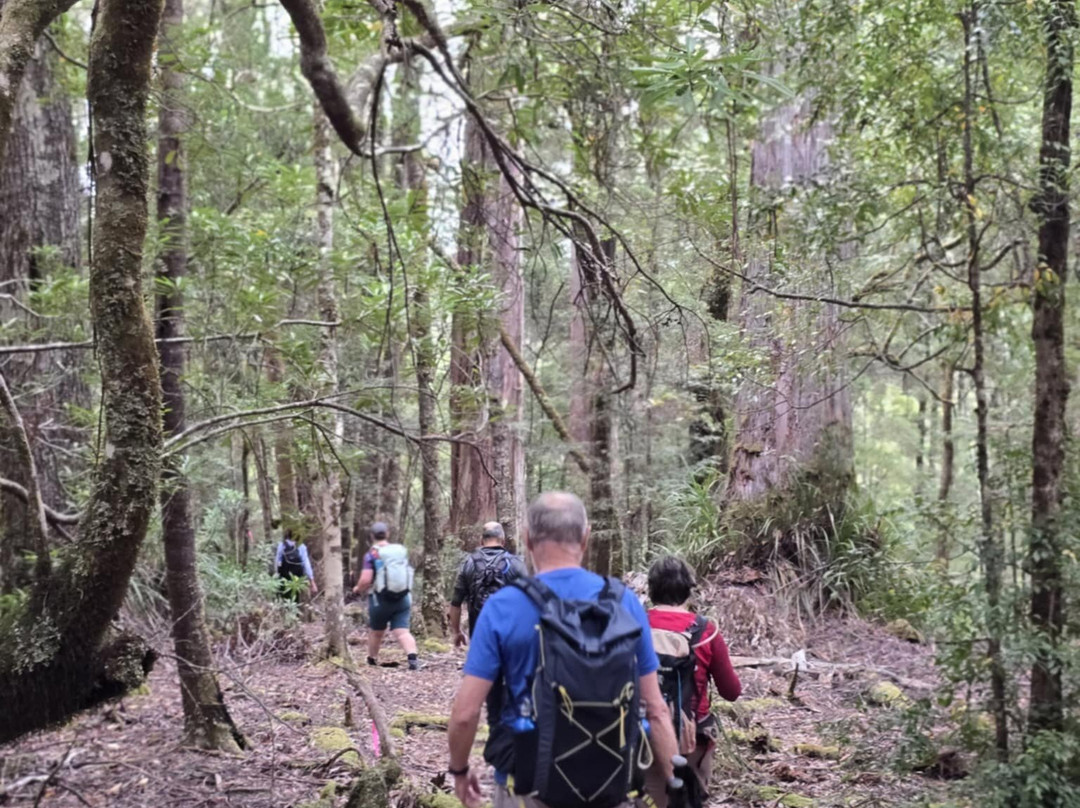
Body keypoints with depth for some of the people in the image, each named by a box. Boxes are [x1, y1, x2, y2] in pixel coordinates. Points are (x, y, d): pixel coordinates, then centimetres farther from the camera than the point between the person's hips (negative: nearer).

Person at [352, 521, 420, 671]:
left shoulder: (372, 554, -10)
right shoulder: (402, 550, 4)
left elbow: (365, 580, -19)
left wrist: (358, 589, 1)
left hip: (381, 600, -2)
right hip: (403, 598, 2)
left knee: (376, 631, 19)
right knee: (402, 631, -4)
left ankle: (372, 661, 37)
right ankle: (413, 657, -29)